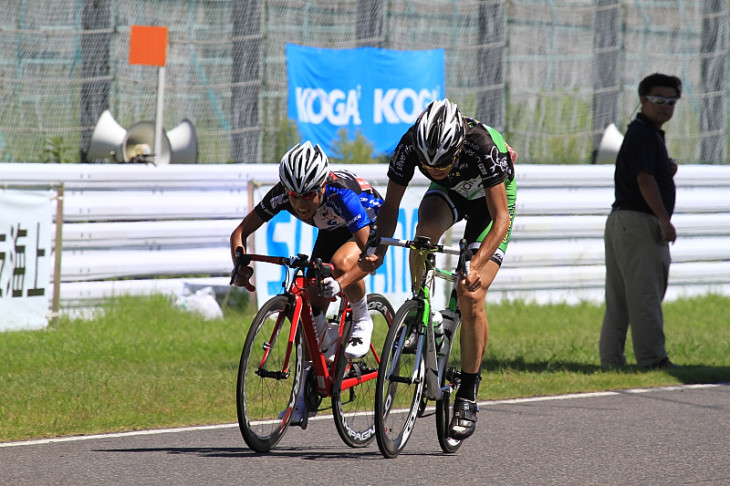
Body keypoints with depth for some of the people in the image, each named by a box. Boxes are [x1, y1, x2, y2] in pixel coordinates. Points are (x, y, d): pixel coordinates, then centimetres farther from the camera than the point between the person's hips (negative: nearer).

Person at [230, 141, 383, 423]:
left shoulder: (340, 195, -42)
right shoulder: (281, 195, -28)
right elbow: (241, 232, -18)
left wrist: (341, 281, -61)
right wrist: (242, 267, -38)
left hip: (372, 225, -5)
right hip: (333, 231, 5)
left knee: (340, 264, -38)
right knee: (313, 306, -6)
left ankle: (362, 320, -9)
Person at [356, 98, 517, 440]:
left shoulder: (481, 146, -40)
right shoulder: (410, 145, -31)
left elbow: (501, 218, -36)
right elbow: (390, 206, -19)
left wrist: (477, 266, -50)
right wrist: (378, 251, -36)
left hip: (490, 197, -3)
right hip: (449, 194, 3)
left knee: (471, 298, -15)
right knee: (426, 229, -35)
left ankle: (468, 395, -3)